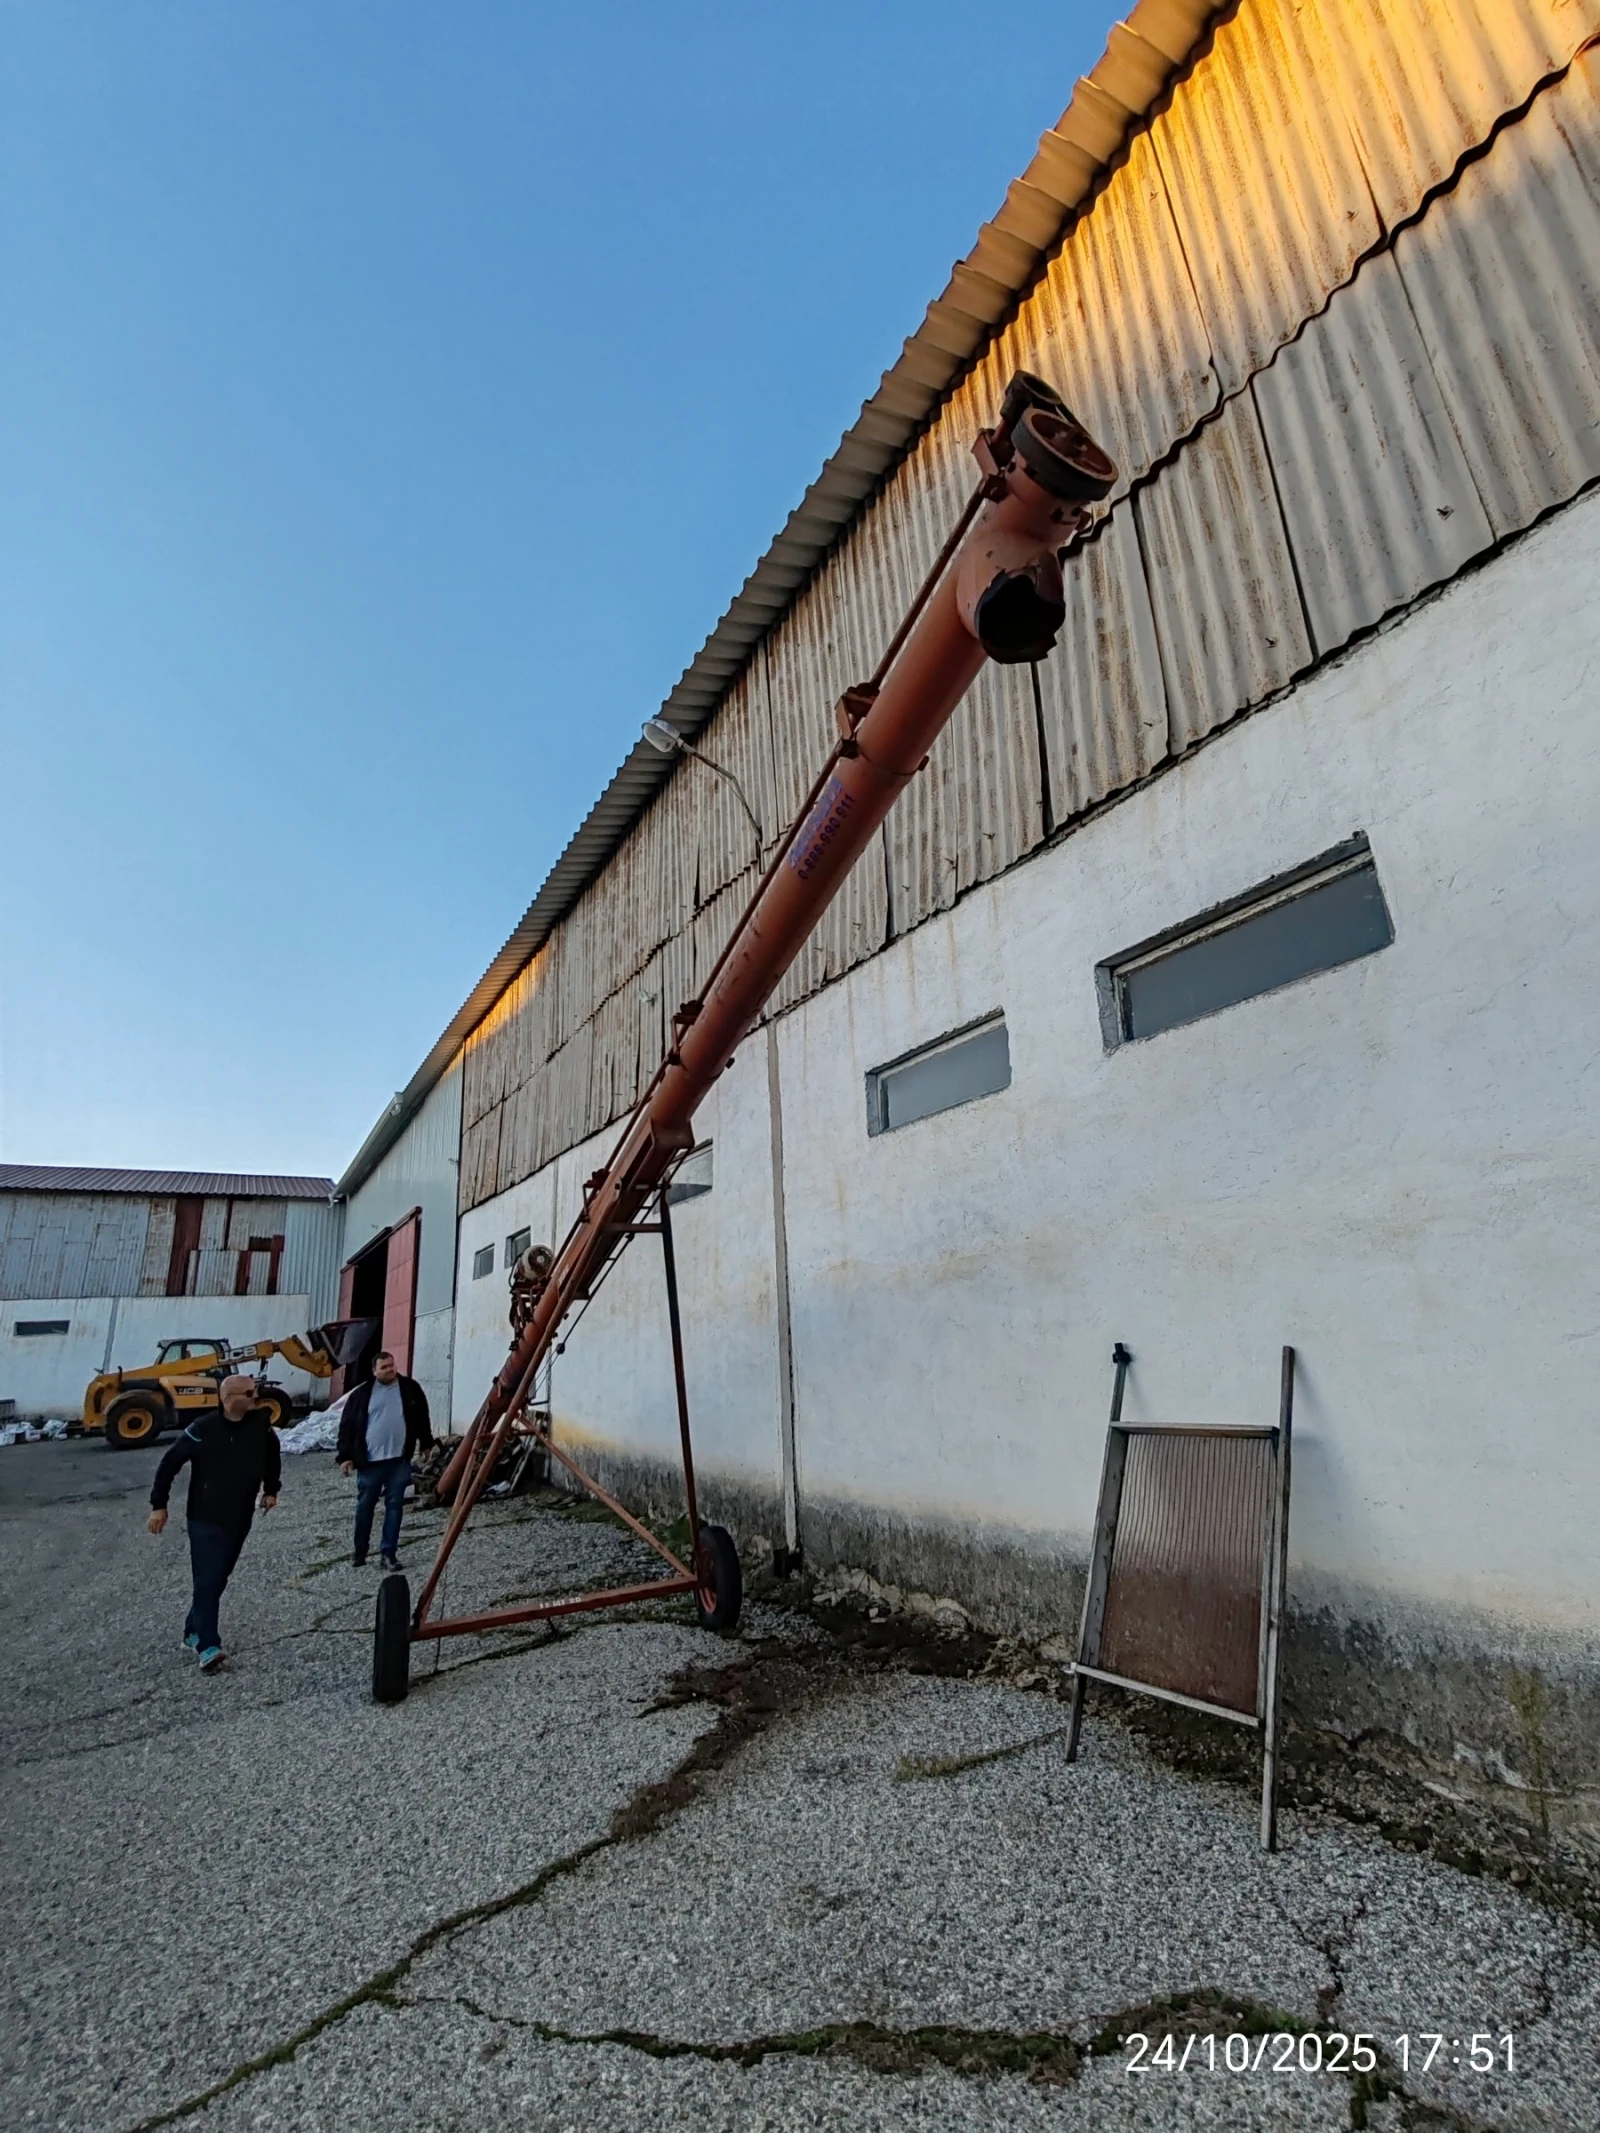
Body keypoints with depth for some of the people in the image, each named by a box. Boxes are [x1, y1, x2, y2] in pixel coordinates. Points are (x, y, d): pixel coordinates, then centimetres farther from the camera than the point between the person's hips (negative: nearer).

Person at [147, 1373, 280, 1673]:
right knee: (207, 1581, -9)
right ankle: (208, 1646, -5)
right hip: (205, 1519, -4)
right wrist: (158, 1505, -7)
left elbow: (272, 1456, 13)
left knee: (218, 1579, 13)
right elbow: (170, 1463, -7)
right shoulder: (203, 1429, -17)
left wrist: (271, 1490, 15)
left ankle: (193, 1632, 31)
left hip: (240, 1519, 4)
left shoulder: (260, 1424, -6)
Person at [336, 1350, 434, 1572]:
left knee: (394, 1506, 2)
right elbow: (347, 1425, 1)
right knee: (365, 1507, 11)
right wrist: (345, 1456, -3)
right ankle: (359, 1553, 27)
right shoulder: (362, 1393, -2)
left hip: (399, 1460, 1)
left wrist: (427, 1443, 17)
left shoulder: (410, 1388, 3)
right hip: (369, 1461, -1)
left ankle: (388, 1554, 8)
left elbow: (422, 1417, 14)